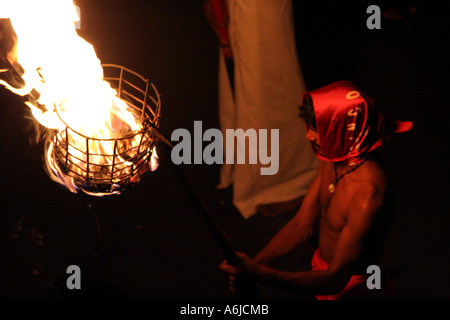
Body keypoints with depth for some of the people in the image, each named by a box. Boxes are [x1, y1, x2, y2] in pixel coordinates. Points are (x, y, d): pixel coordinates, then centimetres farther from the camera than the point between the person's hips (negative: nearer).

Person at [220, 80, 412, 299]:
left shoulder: (368, 193, -35)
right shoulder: (333, 158, -9)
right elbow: (302, 225, -2)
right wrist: (251, 267, -15)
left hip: (354, 290, -7)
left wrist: (260, 274, -39)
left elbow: (336, 279, -34)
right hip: (325, 271, 7)